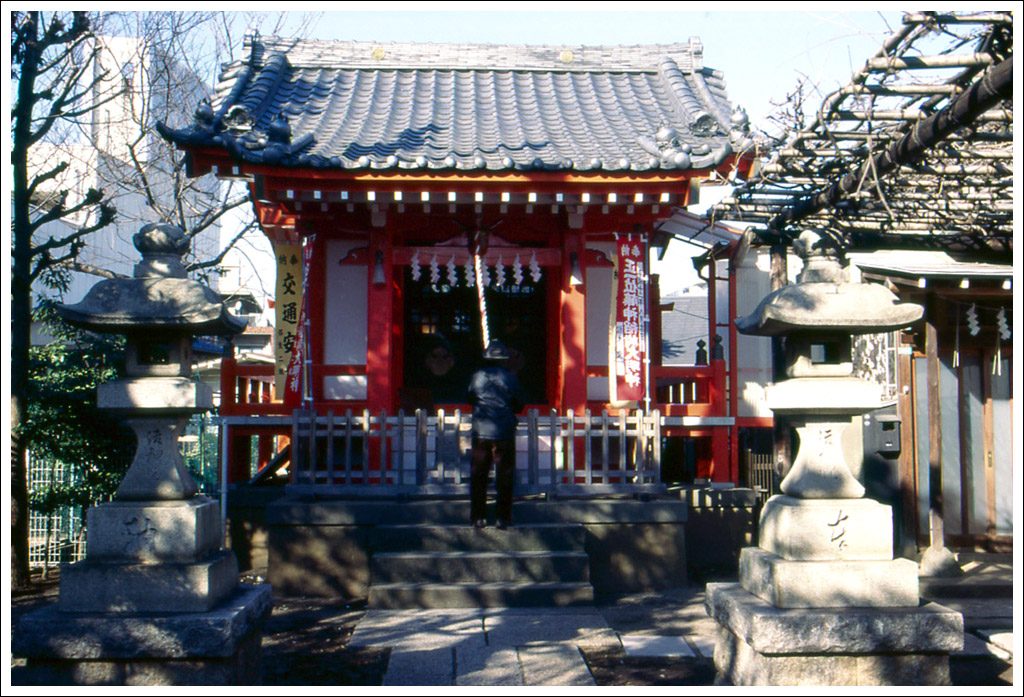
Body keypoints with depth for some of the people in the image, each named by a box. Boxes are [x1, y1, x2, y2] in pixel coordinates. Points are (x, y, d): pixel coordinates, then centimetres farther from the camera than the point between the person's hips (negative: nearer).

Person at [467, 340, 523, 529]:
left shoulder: (477, 377, -1)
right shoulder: (510, 377, -5)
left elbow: (470, 399, 11)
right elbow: (519, 404, 3)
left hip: (481, 433, 1)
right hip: (504, 434, -1)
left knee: (478, 476, 9)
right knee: (504, 476, 6)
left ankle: (478, 517, 10)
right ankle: (503, 517, 7)